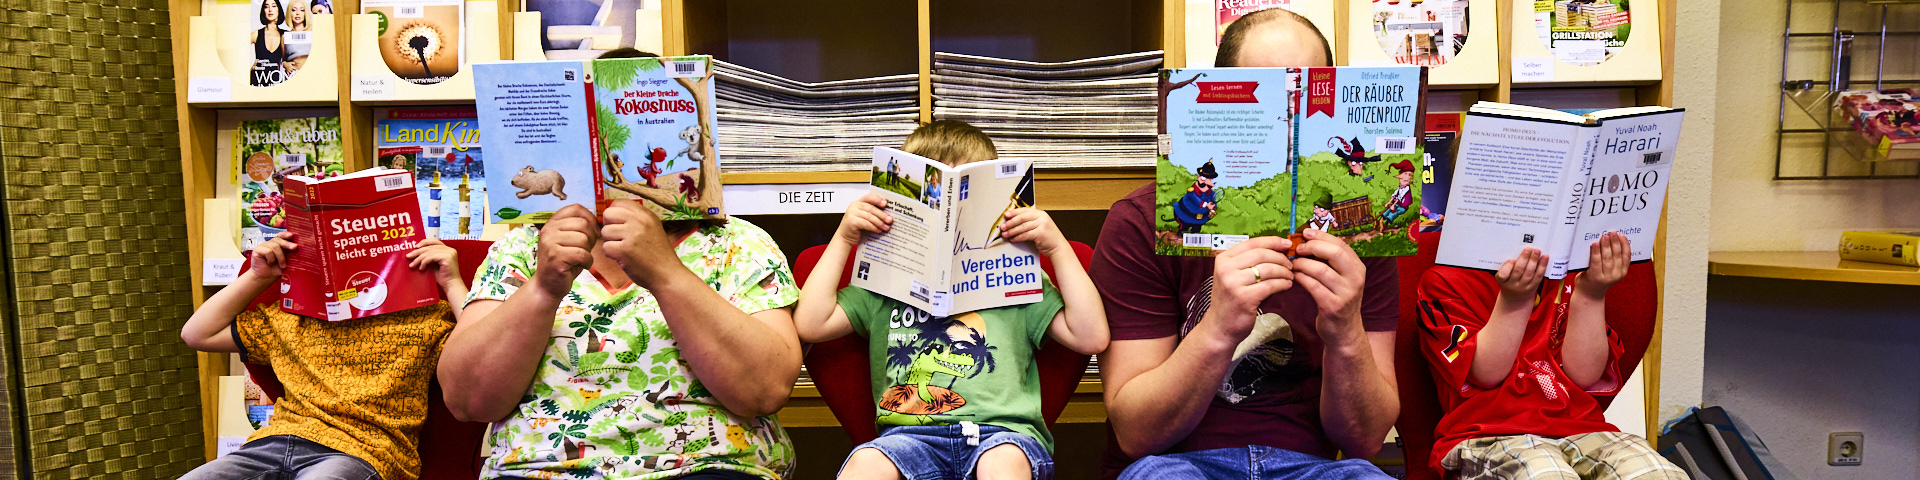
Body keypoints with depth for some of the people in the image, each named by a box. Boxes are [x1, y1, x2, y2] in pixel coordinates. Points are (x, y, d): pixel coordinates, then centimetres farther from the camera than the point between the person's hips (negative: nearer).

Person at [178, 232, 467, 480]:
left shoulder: (426, 317, 11)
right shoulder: (290, 319, 27)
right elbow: (197, 334, 33)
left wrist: (453, 283, -2)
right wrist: (258, 276, 25)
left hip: (359, 453, -5)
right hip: (273, 442, 6)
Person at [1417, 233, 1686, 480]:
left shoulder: (1568, 277, 18)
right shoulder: (1444, 280, 5)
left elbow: (1583, 374, 5)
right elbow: (1488, 373, -7)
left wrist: (1591, 295, -6)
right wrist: (1513, 301, -19)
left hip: (1577, 426, 5)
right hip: (1490, 435, -4)